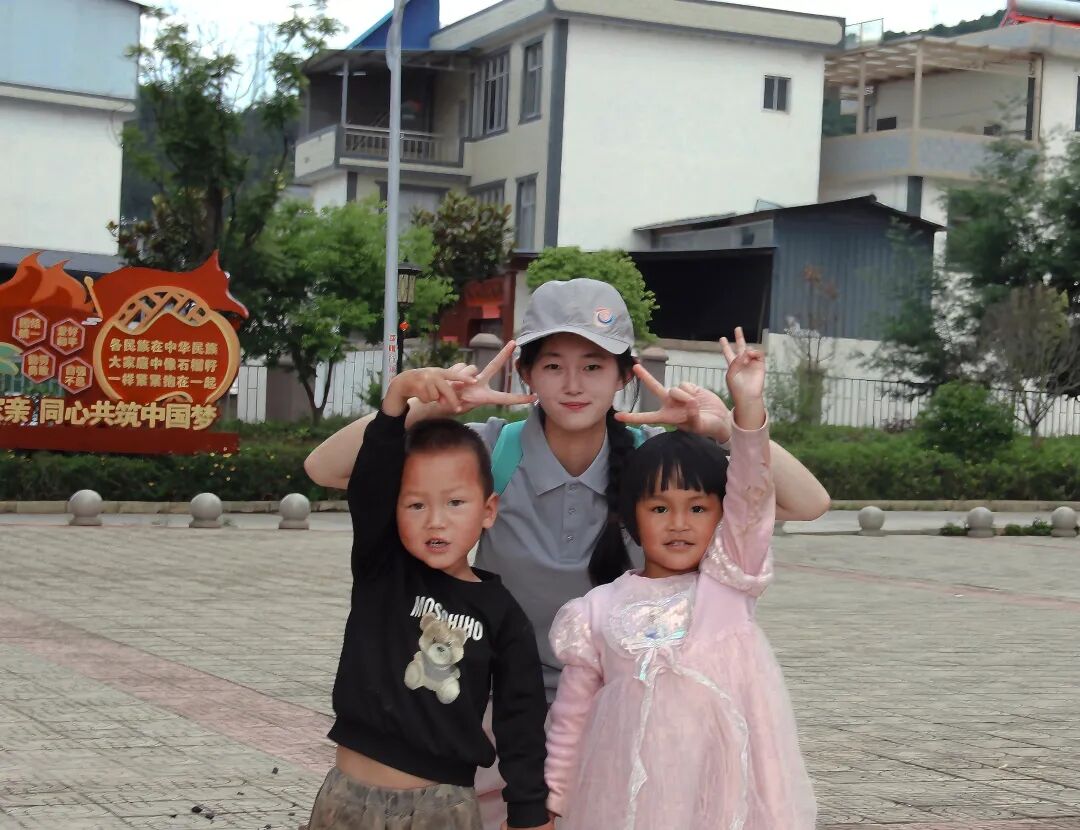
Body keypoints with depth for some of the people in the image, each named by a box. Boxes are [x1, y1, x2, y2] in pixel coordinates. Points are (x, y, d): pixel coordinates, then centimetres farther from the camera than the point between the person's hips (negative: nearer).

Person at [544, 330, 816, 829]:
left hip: (727, 786, 0)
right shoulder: (600, 610, 1)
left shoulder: (729, 579, 1)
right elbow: (572, 714, 8)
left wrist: (747, 405, -23)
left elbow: (751, 495, -12)